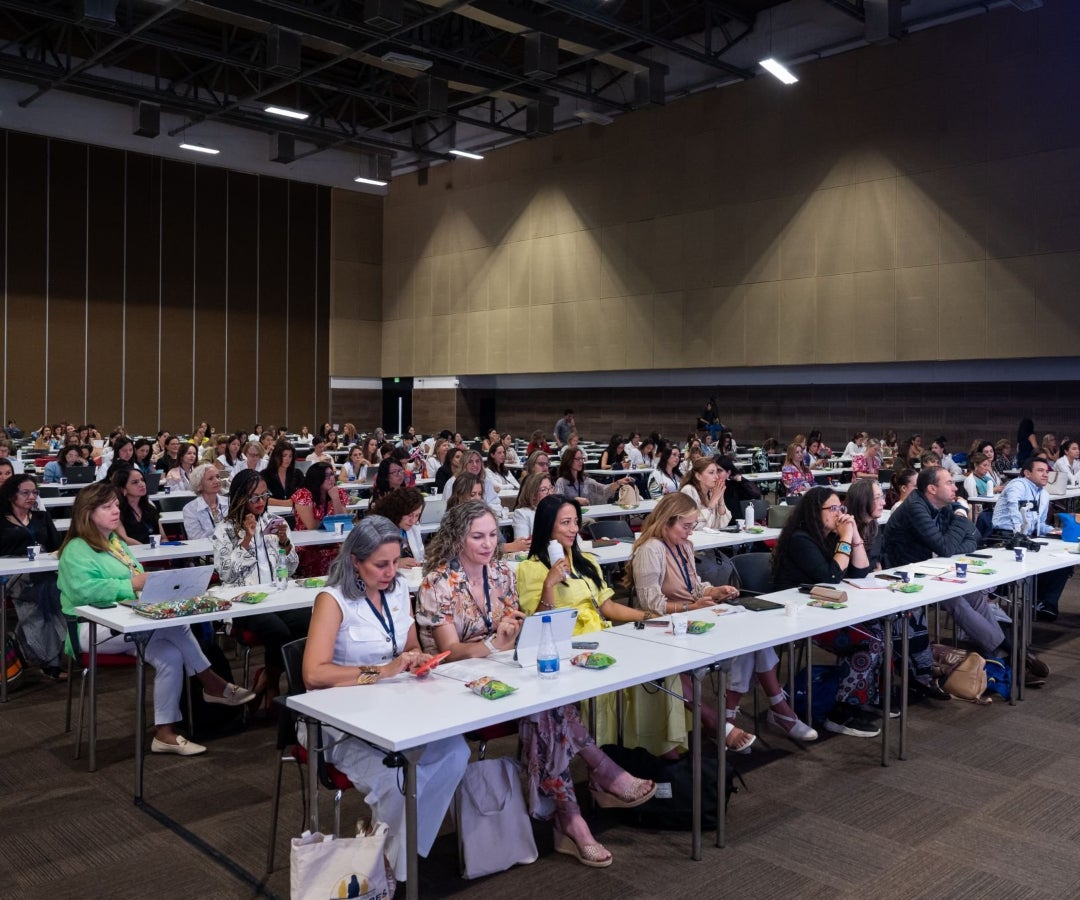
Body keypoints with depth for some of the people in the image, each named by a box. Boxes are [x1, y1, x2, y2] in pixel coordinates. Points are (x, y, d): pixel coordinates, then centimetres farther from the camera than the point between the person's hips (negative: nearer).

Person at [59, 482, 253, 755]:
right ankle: (212, 684, -12)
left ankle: (165, 733, -13)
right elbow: (84, 590, -24)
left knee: (170, 655, -20)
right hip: (93, 629, -8)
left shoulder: (115, 541, 19)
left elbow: (138, 582, 23)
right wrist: (131, 584, -23)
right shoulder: (77, 550, -7)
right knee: (172, 624, -27)